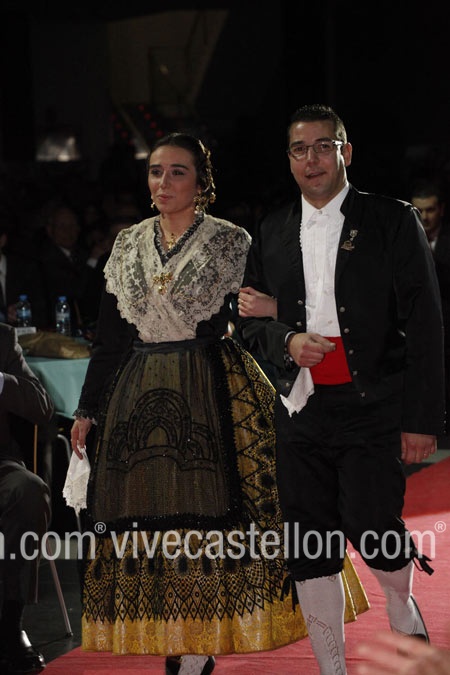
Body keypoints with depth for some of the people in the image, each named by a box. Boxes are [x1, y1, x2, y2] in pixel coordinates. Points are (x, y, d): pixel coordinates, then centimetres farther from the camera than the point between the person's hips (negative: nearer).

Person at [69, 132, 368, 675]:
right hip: (139, 401, 4)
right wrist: (87, 409, 13)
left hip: (211, 398, -4)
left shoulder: (230, 242, 1)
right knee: (148, 524, 0)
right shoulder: (129, 245, 12)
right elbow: (110, 335, 15)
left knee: (206, 519, -8)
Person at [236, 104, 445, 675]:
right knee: (309, 550, 3)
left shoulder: (391, 221, 1)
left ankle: (401, 602, 17)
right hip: (300, 409, 4)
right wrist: (286, 342, -6)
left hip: (372, 407, -4)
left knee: (370, 530, -16)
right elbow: (248, 321, 18)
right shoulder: (273, 232, 13)